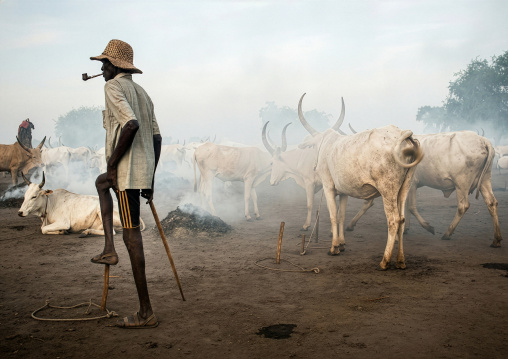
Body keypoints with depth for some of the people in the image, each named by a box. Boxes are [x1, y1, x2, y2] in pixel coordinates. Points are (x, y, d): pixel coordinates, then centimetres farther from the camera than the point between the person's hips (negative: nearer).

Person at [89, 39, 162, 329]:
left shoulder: (114, 86, -6)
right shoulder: (142, 92, 19)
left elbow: (131, 124, -24)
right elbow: (156, 137, 18)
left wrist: (113, 164, -14)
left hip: (127, 171, -9)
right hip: (144, 170, 9)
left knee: (132, 235, -6)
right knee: (101, 182, 35)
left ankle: (146, 313, -1)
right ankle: (109, 249, 24)